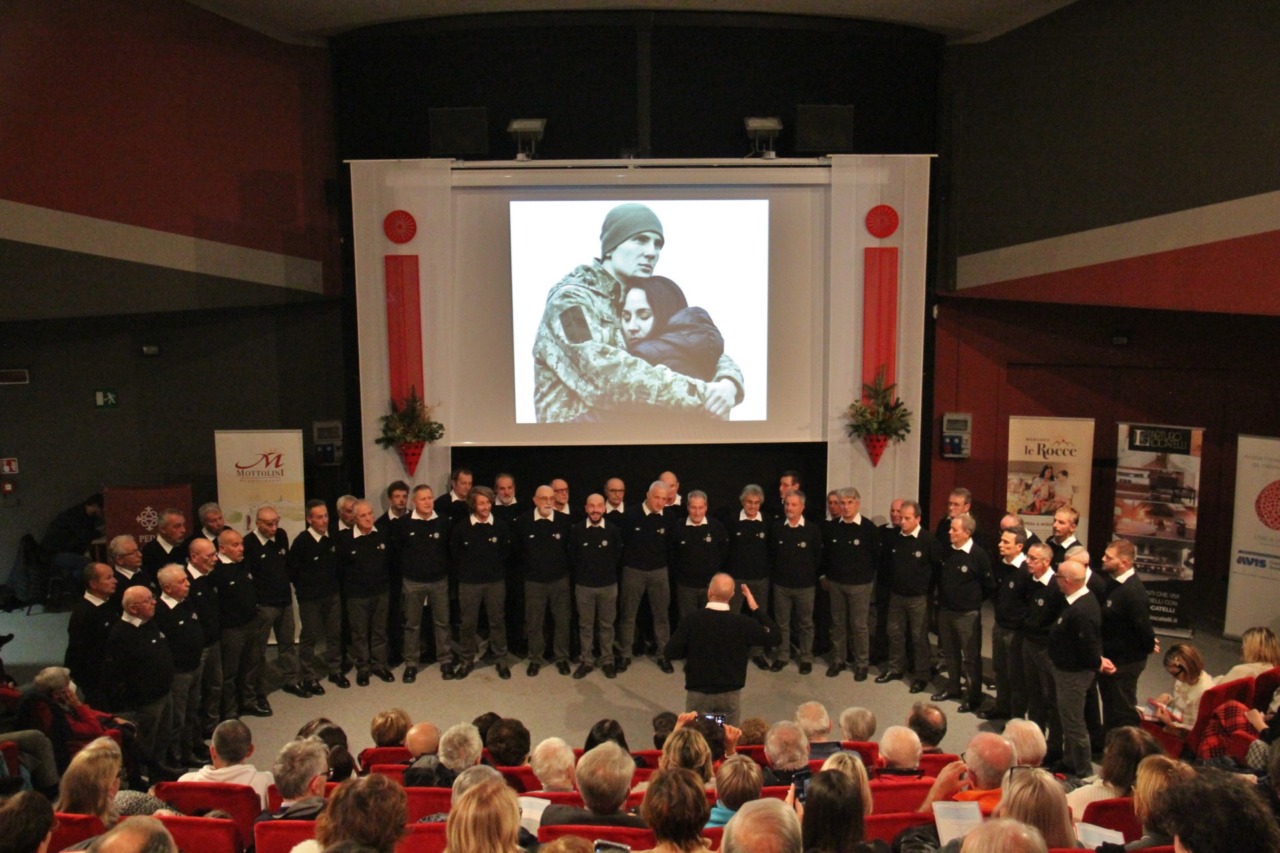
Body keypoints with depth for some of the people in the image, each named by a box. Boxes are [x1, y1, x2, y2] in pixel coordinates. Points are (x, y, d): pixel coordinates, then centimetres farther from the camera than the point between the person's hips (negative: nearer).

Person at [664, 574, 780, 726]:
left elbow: (669, 653, -11)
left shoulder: (691, 620, -15)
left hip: (698, 693, 0)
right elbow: (775, 637, 1)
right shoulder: (743, 623, -13)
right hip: (730, 694, 1)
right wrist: (755, 608, 4)